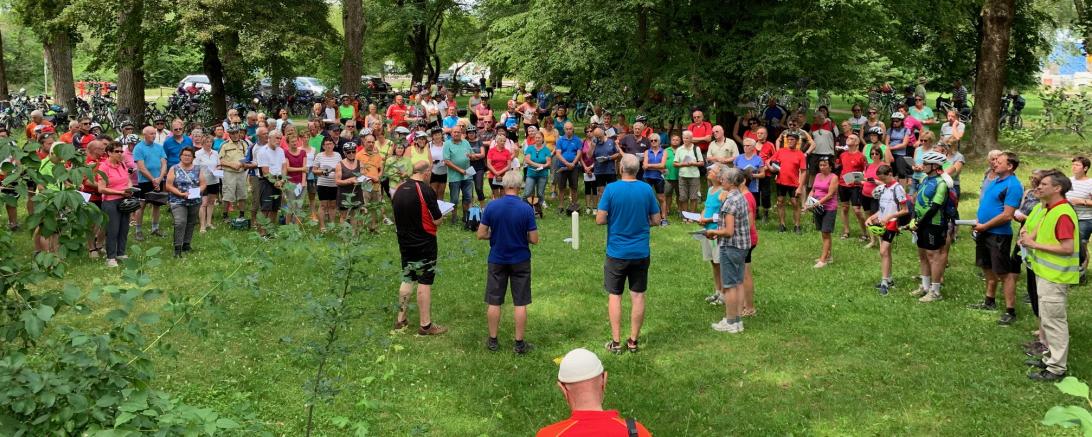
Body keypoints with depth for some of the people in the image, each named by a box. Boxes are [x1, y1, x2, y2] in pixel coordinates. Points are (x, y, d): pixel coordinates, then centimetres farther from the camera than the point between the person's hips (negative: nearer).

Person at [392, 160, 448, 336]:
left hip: (405, 243, 6)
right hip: (424, 244, -6)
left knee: (407, 280, 17)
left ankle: (400, 319, 22)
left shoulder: (399, 189, 2)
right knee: (424, 283, 1)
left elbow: (399, 215, 12)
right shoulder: (426, 190, -18)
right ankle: (425, 325, 7)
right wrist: (439, 215, 6)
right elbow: (437, 219, -15)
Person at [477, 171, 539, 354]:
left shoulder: (491, 206, -11)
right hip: (520, 261, -1)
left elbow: (481, 234, -6)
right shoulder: (526, 209, -14)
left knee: (494, 302, 12)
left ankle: (492, 340, 20)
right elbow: (534, 239, -11)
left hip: (497, 260, 1)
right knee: (520, 303, 7)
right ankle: (519, 343, 12)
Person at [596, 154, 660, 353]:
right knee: (638, 296, 9)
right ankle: (633, 341, 15)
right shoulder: (647, 189, -5)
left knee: (614, 295, 8)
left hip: (617, 252, -2)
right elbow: (656, 220, 0)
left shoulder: (611, 189, -12)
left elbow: (600, 219, -12)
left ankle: (616, 342, 8)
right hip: (641, 252, 2)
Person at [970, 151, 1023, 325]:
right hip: (984, 232, 9)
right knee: (988, 269, 20)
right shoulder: (994, 181, 10)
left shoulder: (1012, 185, -18)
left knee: (1004, 273, -4)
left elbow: (1007, 215, -22)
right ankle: (989, 301, 35)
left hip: (999, 235, -9)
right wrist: (979, 224, 5)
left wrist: (984, 226, -15)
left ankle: (1010, 312, 0)